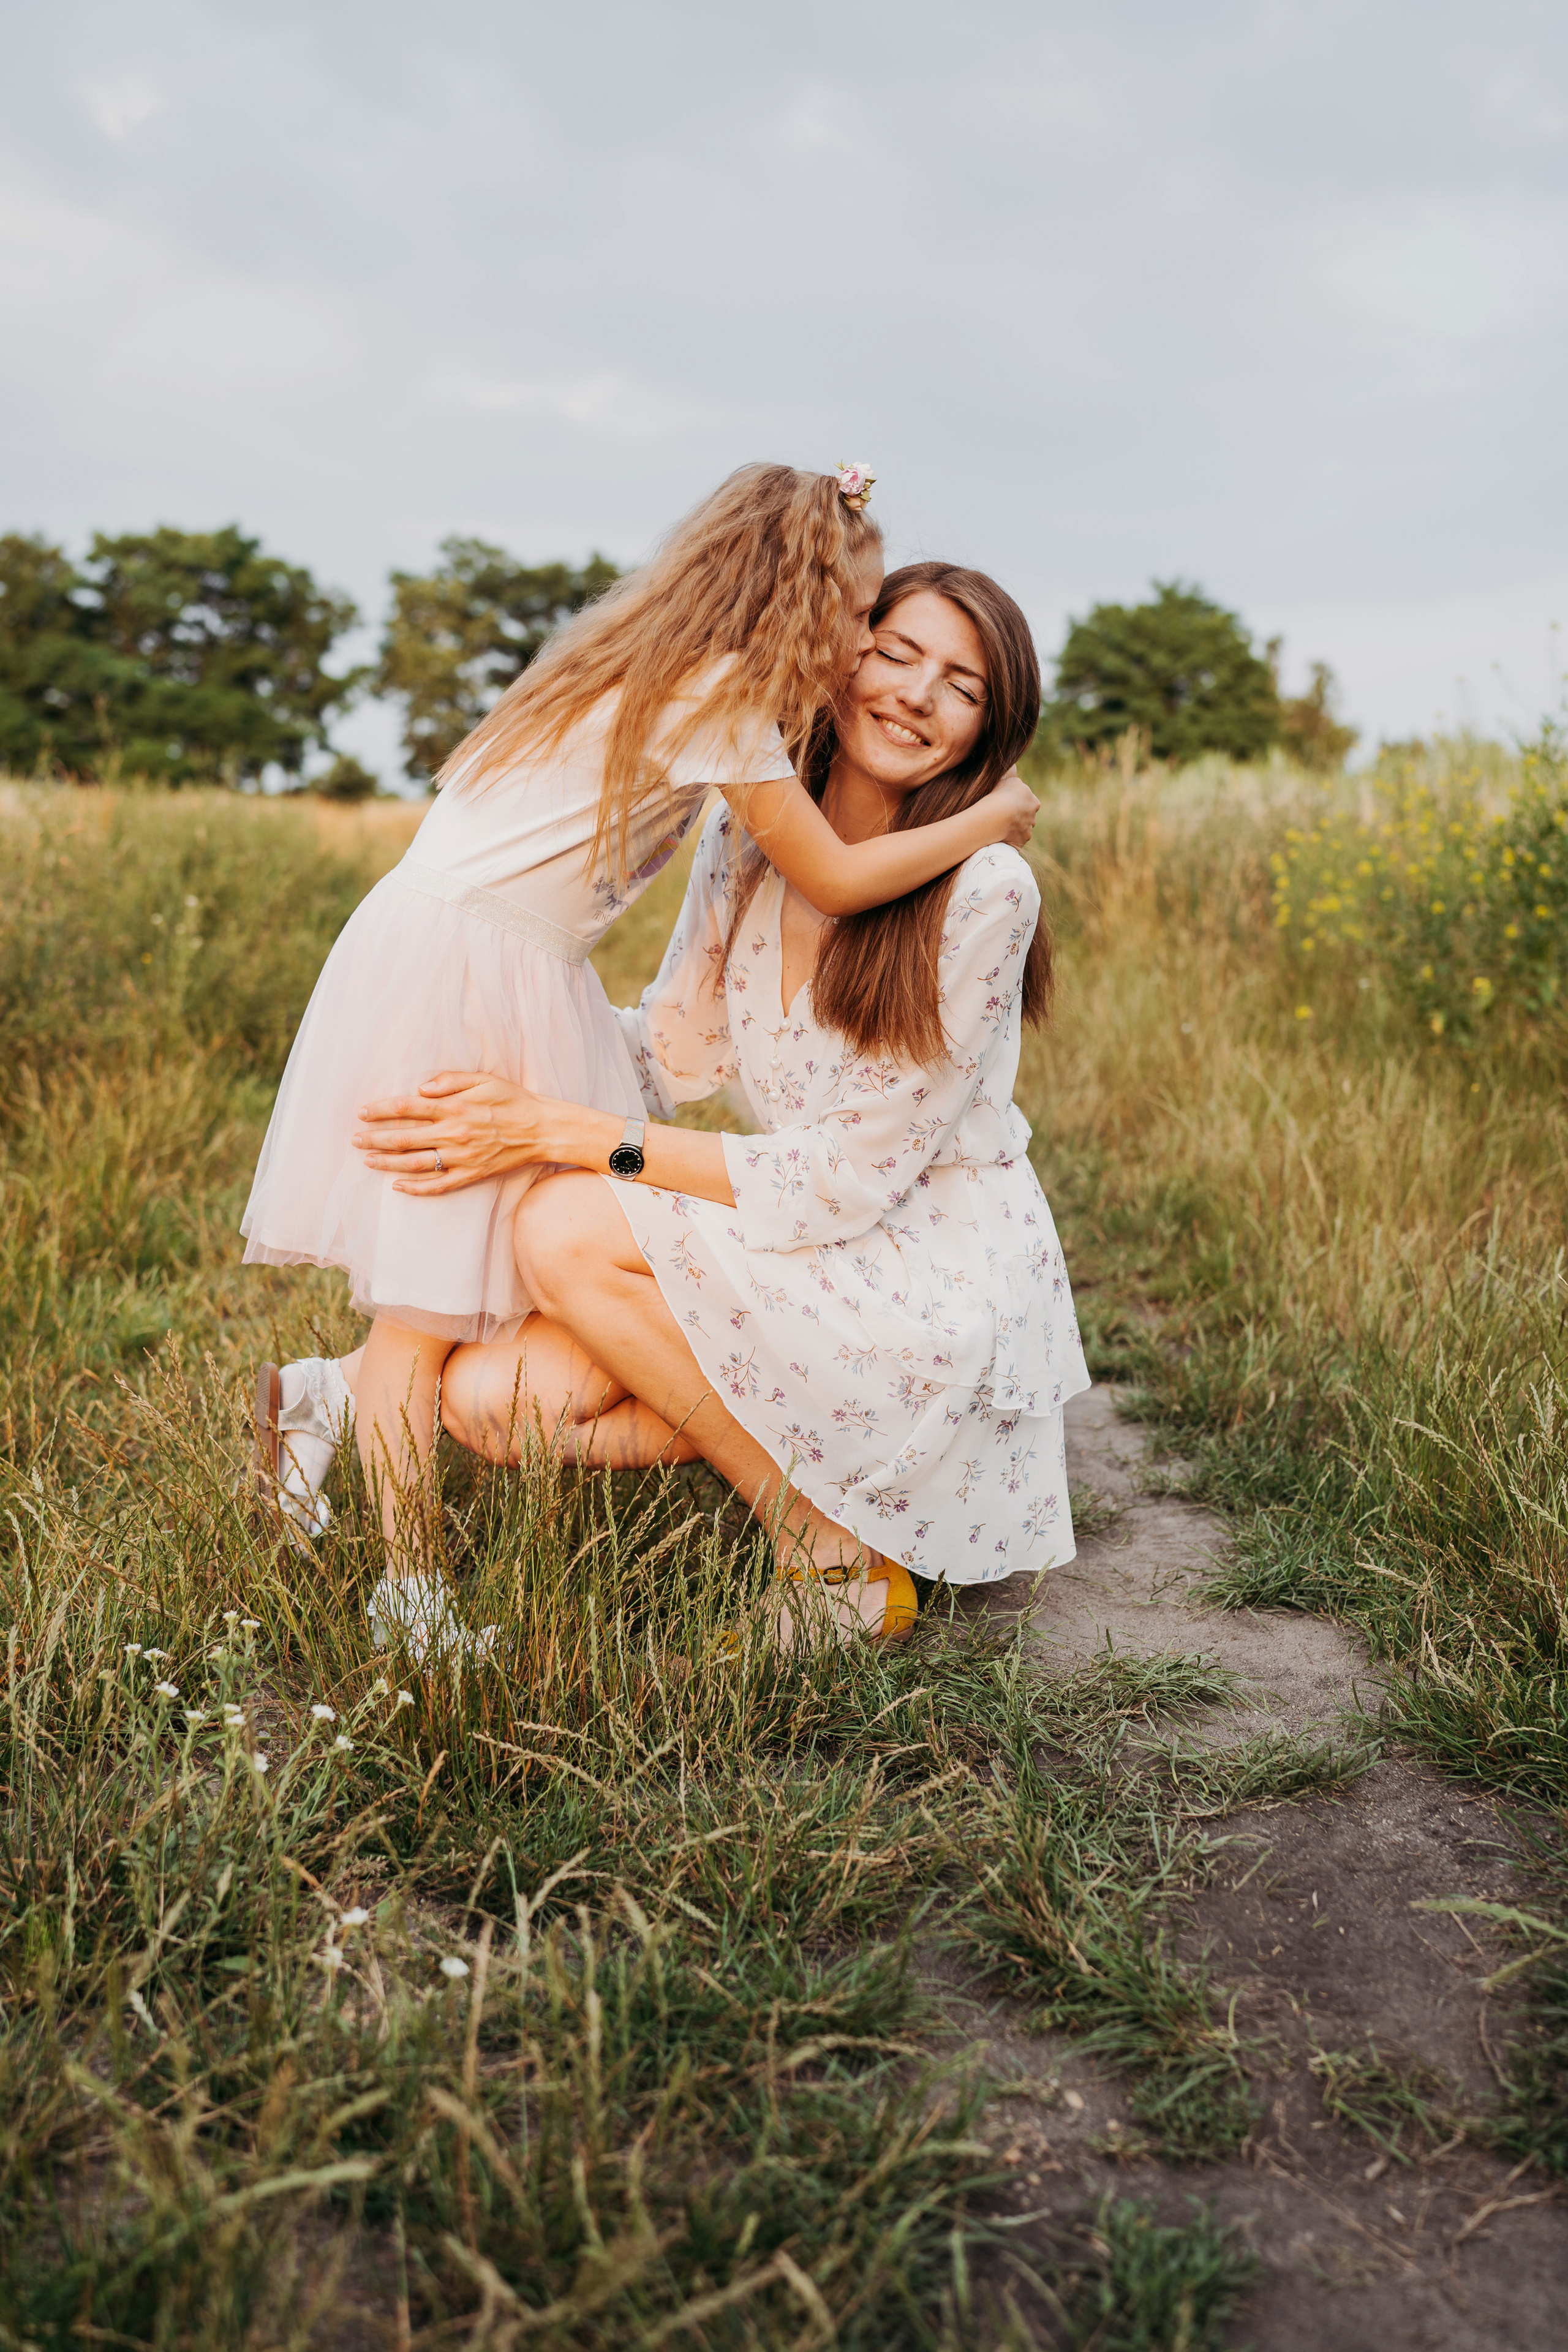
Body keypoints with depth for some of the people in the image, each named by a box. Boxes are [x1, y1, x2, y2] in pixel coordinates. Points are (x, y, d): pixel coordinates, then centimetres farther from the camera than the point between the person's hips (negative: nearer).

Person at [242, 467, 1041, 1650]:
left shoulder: (674, 677, 14)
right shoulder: (719, 698, -14)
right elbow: (837, 879, -8)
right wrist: (990, 819, 4)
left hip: (527, 979, 9)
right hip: (448, 969, -9)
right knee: (433, 1301, -3)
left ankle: (333, 1395, 17)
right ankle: (407, 1587, 6)